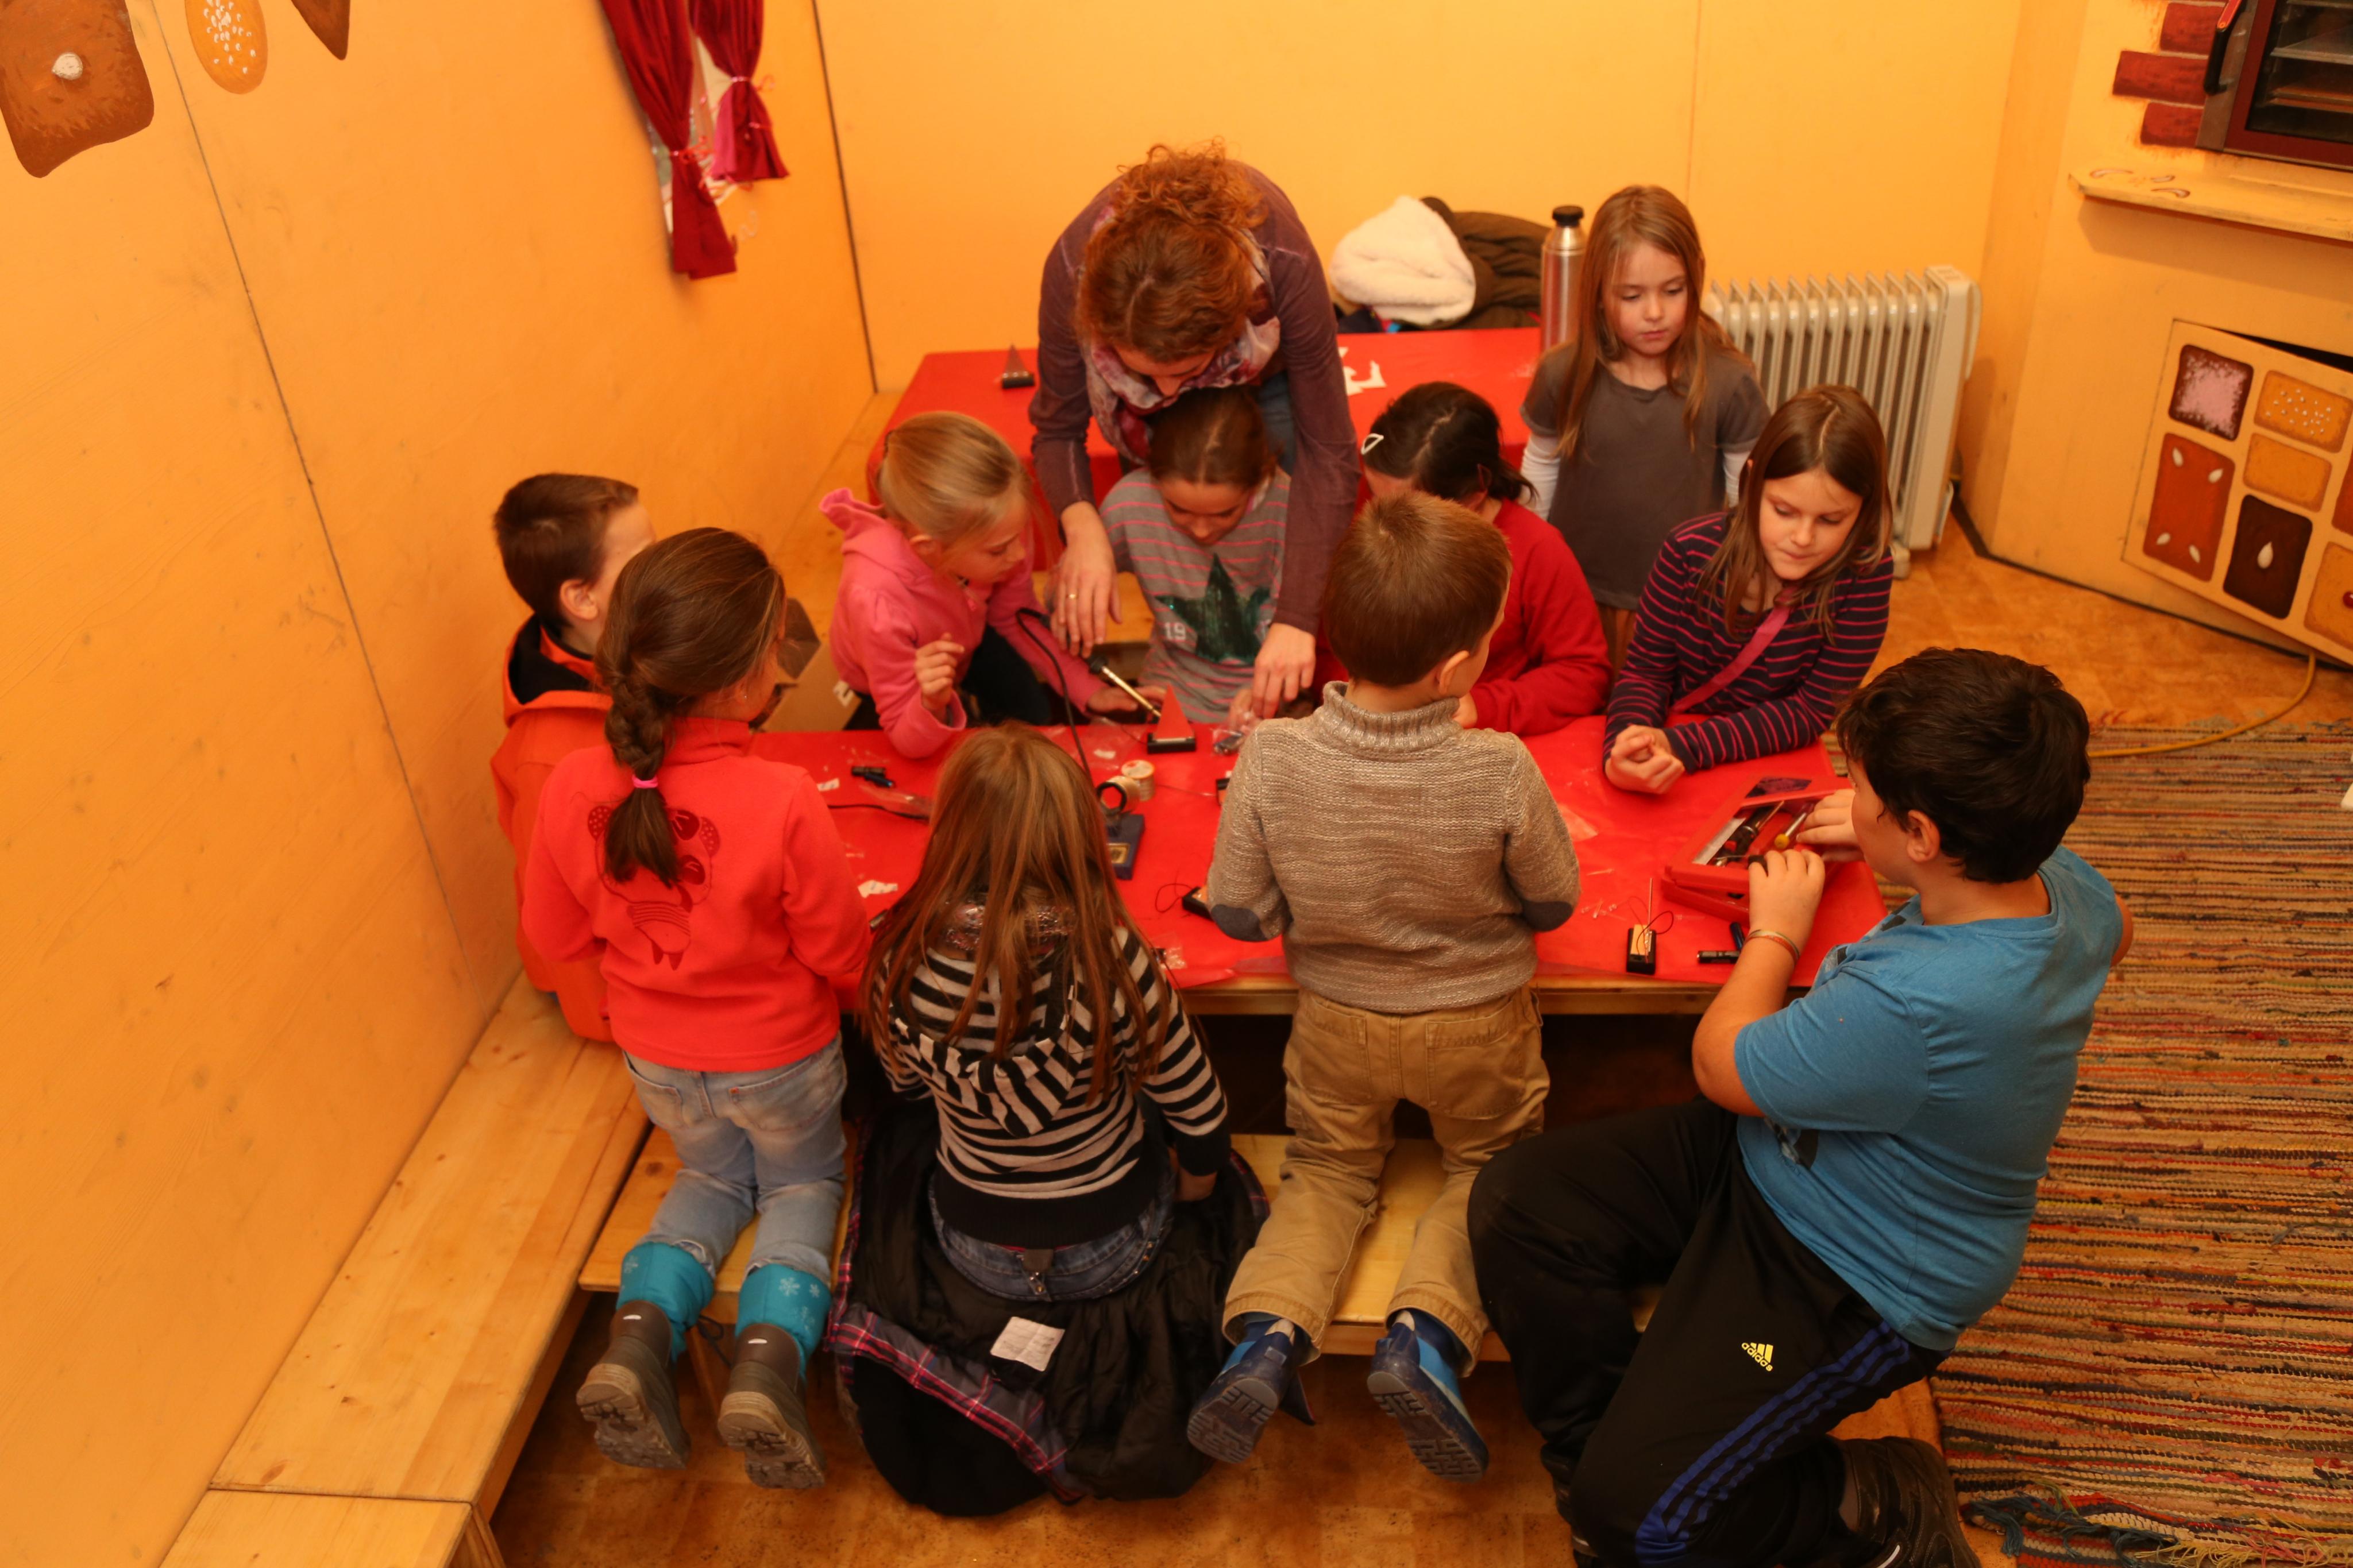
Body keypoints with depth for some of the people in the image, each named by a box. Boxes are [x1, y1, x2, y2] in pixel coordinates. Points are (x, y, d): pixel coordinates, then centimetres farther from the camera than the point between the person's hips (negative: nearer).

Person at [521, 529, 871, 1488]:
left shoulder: (575, 788, -22)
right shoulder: (781, 801, -33)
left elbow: (556, 934, -6)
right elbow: (839, 950, -19)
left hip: (657, 1058, 3)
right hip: (780, 1058, -3)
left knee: (711, 1176, 31)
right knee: (803, 1182, 26)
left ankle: (642, 1330, 8)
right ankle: (771, 1346, 2)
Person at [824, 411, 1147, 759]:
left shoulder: (994, 527, -37)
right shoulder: (878, 604, -49)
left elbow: (1013, 617, -11)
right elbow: (908, 740, -34)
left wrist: (1087, 690, -18)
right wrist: (932, 707, -57)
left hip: (967, 637, 4)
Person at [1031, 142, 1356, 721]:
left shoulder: (1283, 265, -45)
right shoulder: (1075, 269, -42)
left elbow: (1328, 452, -38)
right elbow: (1058, 430, -26)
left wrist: (1296, 621, -44)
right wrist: (1082, 525, -48)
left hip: (1265, 376, -1)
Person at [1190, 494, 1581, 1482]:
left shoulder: (1272, 757, -27)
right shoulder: (1501, 772, -30)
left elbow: (1237, 912, -14)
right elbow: (1555, 902, -11)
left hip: (1336, 1016, 2)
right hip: (1476, 1026, -1)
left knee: (1327, 1169, 25)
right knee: (1493, 1163, 25)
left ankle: (1269, 1329, 2)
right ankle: (1428, 1328, 3)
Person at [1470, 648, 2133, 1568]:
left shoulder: (1918, 1007, -38)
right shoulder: (2063, 886, -11)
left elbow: (1722, 1066, -20)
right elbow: (2114, 932, 19)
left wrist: (1776, 933, -2)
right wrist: (1888, 847, 12)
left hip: (1852, 1287, -9)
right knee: (1517, 1202, -4)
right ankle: (1610, 1454, 12)